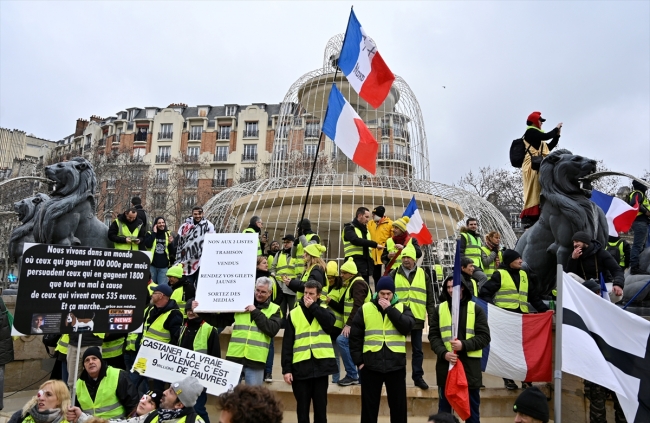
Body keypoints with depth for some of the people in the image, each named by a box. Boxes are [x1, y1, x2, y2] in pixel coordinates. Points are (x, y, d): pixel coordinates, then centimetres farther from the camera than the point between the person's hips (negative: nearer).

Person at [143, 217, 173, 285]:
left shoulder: (168, 234, 9)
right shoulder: (150, 233, 3)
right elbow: (148, 245, -17)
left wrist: (171, 243, -9)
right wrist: (154, 233, -11)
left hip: (164, 266, 1)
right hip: (152, 265, -1)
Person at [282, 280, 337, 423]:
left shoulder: (323, 310, 8)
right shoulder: (294, 314, 4)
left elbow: (330, 324, -14)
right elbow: (287, 343, 2)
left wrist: (313, 307, -11)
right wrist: (286, 368, -4)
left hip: (321, 364, 0)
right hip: (301, 366, 0)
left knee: (320, 405, 9)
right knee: (302, 406, 8)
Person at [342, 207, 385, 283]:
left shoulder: (365, 229, 21)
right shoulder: (349, 228, -4)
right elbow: (356, 240, -23)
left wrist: (371, 262, 12)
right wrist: (375, 245, -24)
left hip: (366, 264, 8)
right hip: (354, 263, -7)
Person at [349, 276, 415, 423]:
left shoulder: (402, 308, 4)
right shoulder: (365, 309, 2)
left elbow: (407, 327, -15)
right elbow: (355, 337, 4)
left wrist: (389, 309, -15)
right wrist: (358, 360, -1)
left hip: (396, 365, 0)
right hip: (370, 365, 0)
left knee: (398, 405, 11)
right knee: (369, 406, 11)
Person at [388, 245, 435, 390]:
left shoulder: (423, 274, 5)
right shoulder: (394, 274, 3)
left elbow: (430, 297, 7)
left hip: (417, 317, 1)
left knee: (417, 349, 8)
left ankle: (418, 376, 19)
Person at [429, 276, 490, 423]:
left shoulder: (476, 309, 1)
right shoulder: (440, 309, 4)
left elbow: (484, 336, -3)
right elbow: (433, 335, 1)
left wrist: (464, 345, -17)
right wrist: (443, 353, -16)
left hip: (470, 365, -1)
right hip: (446, 364, 1)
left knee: (472, 409, 13)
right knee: (444, 408, 13)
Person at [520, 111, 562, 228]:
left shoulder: (536, 134, 28)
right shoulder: (530, 131, -1)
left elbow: (549, 147, 25)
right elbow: (546, 136, -14)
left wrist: (557, 135, 18)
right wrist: (556, 128, 2)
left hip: (538, 166, 10)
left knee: (537, 193, 5)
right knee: (532, 192, -15)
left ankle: (534, 217, 5)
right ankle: (527, 217, -17)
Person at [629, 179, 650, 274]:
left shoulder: (640, 194, 24)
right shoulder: (638, 193, -7)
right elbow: (633, 203, -26)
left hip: (641, 222, 11)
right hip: (640, 222, -11)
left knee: (641, 245, 15)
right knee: (638, 245, -12)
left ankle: (635, 265, 18)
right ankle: (634, 267, -14)